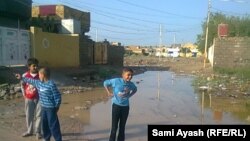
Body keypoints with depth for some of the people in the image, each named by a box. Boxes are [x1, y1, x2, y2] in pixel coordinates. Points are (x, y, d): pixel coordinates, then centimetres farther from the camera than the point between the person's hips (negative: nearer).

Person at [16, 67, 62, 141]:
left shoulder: (51, 84, -20)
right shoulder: (38, 83, 5)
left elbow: (57, 97, -18)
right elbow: (31, 81, 24)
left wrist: (56, 107, -11)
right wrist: (22, 78, 31)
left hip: (51, 108, -8)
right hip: (43, 107, 8)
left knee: (53, 125, -2)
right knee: (44, 124, 18)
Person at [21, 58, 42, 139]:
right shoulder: (25, 75, -7)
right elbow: (22, 85, 9)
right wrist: (24, 95, 7)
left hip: (39, 98, -2)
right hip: (28, 99, 2)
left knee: (38, 115, 3)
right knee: (29, 115, 13)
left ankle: (38, 132, 16)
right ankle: (29, 131, 31)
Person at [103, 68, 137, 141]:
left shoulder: (131, 84, -5)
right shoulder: (116, 81, -16)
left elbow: (135, 89, 18)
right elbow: (105, 83, -3)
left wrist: (130, 95, 5)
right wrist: (109, 92, -6)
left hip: (125, 106, 3)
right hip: (116, 105, -3)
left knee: (122, 126, 13)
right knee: (114, 126, 2)